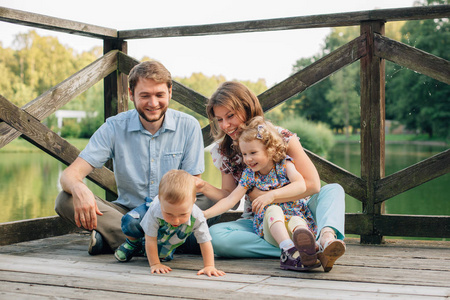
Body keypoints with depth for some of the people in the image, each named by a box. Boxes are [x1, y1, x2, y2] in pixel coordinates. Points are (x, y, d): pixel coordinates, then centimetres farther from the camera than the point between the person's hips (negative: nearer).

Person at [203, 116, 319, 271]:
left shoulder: (284, 164, -2)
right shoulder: (249, 174, 5)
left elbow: (301, 186, -18)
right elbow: (231, 199, 0)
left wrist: (272, 195, -28)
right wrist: (205, 214, -14)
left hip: (296, 216, -1)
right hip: (269, 227, 1)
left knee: (296, 221, -36)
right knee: (273, 210, -32)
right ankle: (289, 250, -56)